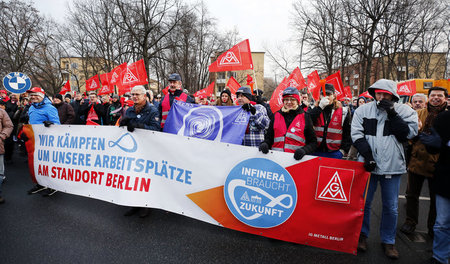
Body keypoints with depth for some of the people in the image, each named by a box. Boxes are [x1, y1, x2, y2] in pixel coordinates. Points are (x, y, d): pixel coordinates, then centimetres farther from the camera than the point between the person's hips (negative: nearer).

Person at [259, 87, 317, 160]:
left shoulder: (305, 117, 8)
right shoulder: (276, 116, 14)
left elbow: (313, 142, 7)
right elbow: (269, 137, 18)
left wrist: (304, 150, -11)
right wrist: (265, 144, -3)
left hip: (296, 158, -2)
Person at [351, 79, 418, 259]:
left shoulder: (404, 111, 2)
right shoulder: (363, 110, 2)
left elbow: (410, 133, -9)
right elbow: (356, 134, -4)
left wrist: (392, 114, -14)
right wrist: (367, 155, -12)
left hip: (392, 166, 0)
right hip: (368, 164, 0)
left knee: (391, 207, 10)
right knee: (363, 202, 11)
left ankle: (388, 241, 28)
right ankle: (362, 235, 29)